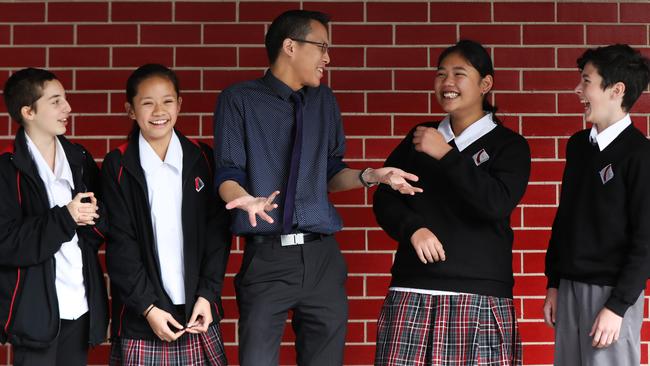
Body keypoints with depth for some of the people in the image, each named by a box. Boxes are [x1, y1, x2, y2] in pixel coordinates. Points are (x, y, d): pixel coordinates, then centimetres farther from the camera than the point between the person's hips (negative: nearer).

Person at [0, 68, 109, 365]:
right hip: (35, 310, -5)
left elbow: (104, 226, 12)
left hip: (81, 306, 5)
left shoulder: (79, 158, 10)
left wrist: (92, 217, -11)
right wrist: (64, 218, -21)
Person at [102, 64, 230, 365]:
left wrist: (207, 294, -4)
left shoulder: (201, 159, 6)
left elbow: (217, 231, 5)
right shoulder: (118, 166, 1)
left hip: (197, 310, 2)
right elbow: (120, 243, -3)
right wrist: (147, 307, -9)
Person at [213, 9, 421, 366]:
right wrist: (247, 200, -28)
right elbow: (227, 175, -6)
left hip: (322, 257, 4)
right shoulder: (239, 99, 1)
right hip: (267, 258, -4)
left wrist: (370, 176, -1)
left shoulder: (324, 101, 15)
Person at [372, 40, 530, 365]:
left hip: (479, 296, -3)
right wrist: (413, 228, -6)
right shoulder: (420, 137, 17)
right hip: (412, 292, 3)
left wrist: (446, 155, -11)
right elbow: (384, 198, 13)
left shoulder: (509, 145, 5)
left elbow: (497, 204, -11)